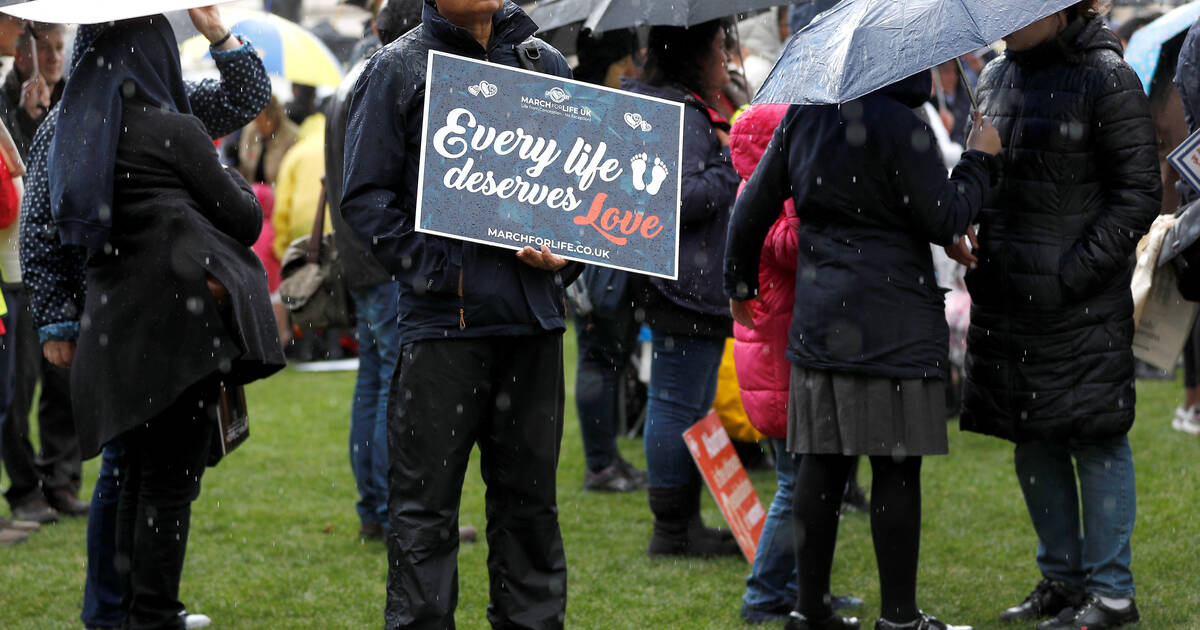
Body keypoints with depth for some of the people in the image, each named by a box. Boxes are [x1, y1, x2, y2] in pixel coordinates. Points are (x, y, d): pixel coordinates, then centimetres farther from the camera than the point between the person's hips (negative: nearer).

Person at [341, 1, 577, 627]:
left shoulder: (546, 65, 12)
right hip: (442, 319, -4)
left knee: (529, 498, 11)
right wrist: (437, 270, -13)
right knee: (424, 505, -1)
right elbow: (364, 196, -3)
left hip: (533, 318, 4)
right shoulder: (397, 70, 0)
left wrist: (564, 257, 0)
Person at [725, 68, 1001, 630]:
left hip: (818, 324, 6)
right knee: (896, 468, 0)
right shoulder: (900, 128, -14)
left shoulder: (803, 116, 7)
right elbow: (944, 222, -9)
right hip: (893, 325, -6)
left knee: (822, 461, 9)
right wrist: (979, 160, 5)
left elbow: (754, 205, 13)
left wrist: (739, 281, 26)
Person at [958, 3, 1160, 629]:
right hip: (1005, 292, 7)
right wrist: (975, 257, 6)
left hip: (1083, 301, -7)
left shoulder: (1108, 79, -9)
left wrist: (1070, 277, -16)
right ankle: (1061, 577, 25)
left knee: (1094, 438, -2)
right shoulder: (996, 77, 12)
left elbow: (1138, 194, -11)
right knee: (1031, 439, 13)